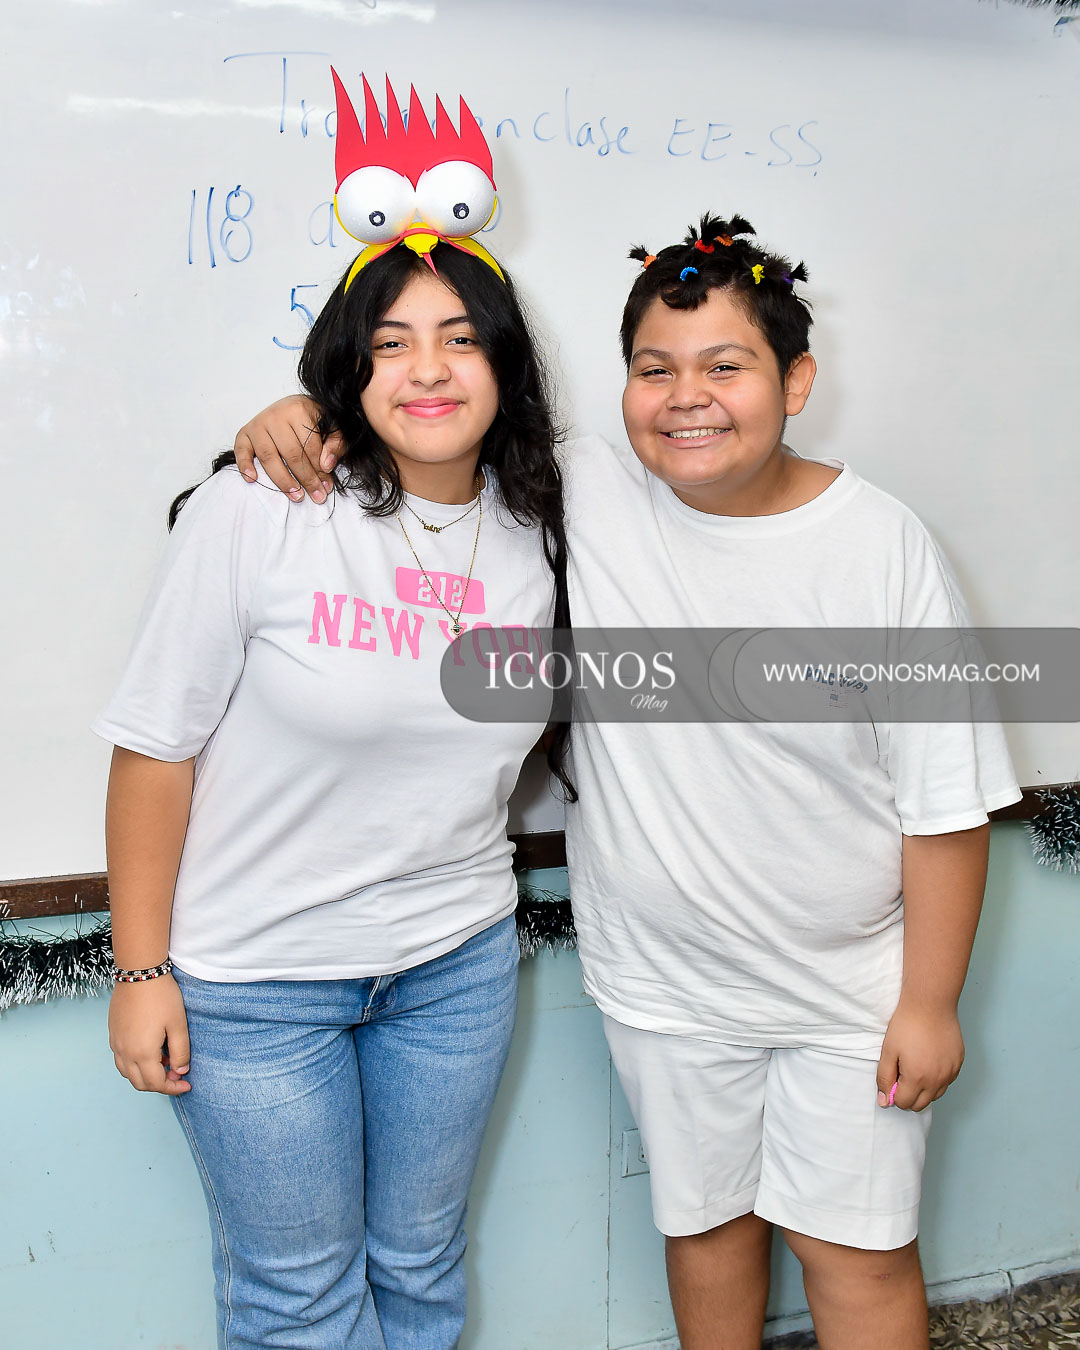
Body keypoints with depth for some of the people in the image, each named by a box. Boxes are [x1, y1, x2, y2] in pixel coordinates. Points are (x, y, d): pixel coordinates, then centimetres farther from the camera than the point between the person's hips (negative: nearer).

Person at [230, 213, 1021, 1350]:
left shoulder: (887, 550, -14)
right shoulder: (583, 498, -12)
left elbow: (945, 803, -10)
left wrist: (930, 1002, -7)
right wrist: (307, 412, -18)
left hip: (851, 990, -1)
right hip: (665, 981, 2)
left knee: (857, 1252, 14)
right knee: (704, 1216, 22)